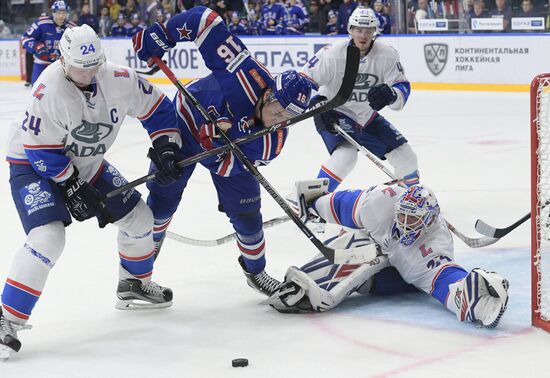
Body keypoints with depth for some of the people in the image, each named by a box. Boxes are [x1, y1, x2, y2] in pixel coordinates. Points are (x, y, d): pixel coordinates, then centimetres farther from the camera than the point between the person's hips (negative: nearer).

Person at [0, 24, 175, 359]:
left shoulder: (118, 79, -15)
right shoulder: (50, 90, -31)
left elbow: (156, 107, 2)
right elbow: (41, 149, -25)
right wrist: (73, 189, -22)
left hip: (87, 164, 7)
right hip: (33, 165, -7)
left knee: (138, 215, 10)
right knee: (48, 237, -27)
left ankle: (134, 284, 35)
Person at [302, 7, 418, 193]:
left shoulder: (387, 55, -14)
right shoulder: (332, 55, -22)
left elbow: (402, 87, -15)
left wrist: (390, 95, -38)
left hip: (366, 115, 5)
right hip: (334, 113, -5)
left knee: (406, 157, 3)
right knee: (345, 155, -32)